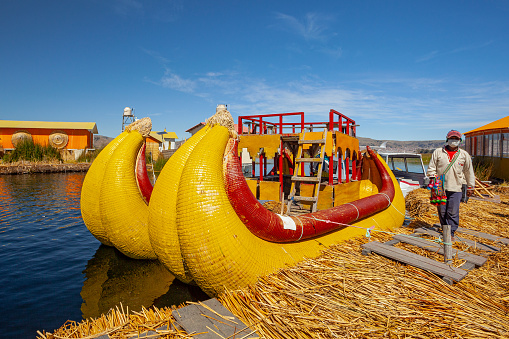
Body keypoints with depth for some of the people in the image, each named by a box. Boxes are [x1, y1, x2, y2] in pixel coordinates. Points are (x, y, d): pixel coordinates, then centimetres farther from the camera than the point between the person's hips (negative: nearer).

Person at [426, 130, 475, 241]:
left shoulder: (464, 155, 8)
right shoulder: (438, 152, 6)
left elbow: (469, 172, 13)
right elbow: (431, 167, 8)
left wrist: (470, 187, 13)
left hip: (455, 188, 0)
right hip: (440, 187, 0)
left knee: (453, 212, -3)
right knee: (442, 211, 6)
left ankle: (451, 232, 6)